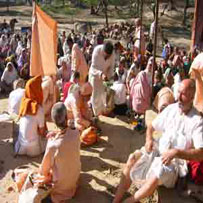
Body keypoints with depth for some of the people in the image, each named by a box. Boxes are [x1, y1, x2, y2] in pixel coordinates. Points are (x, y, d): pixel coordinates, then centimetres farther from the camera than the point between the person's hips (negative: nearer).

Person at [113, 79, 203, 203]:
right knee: (133, 158, -19)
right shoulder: (171, 109, 3)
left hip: (176, 161, -5)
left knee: (158, 174, -34)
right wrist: (149, 139, -7)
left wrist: (176, 152, -30)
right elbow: (152, 126, 14)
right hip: (158, 150, 5)